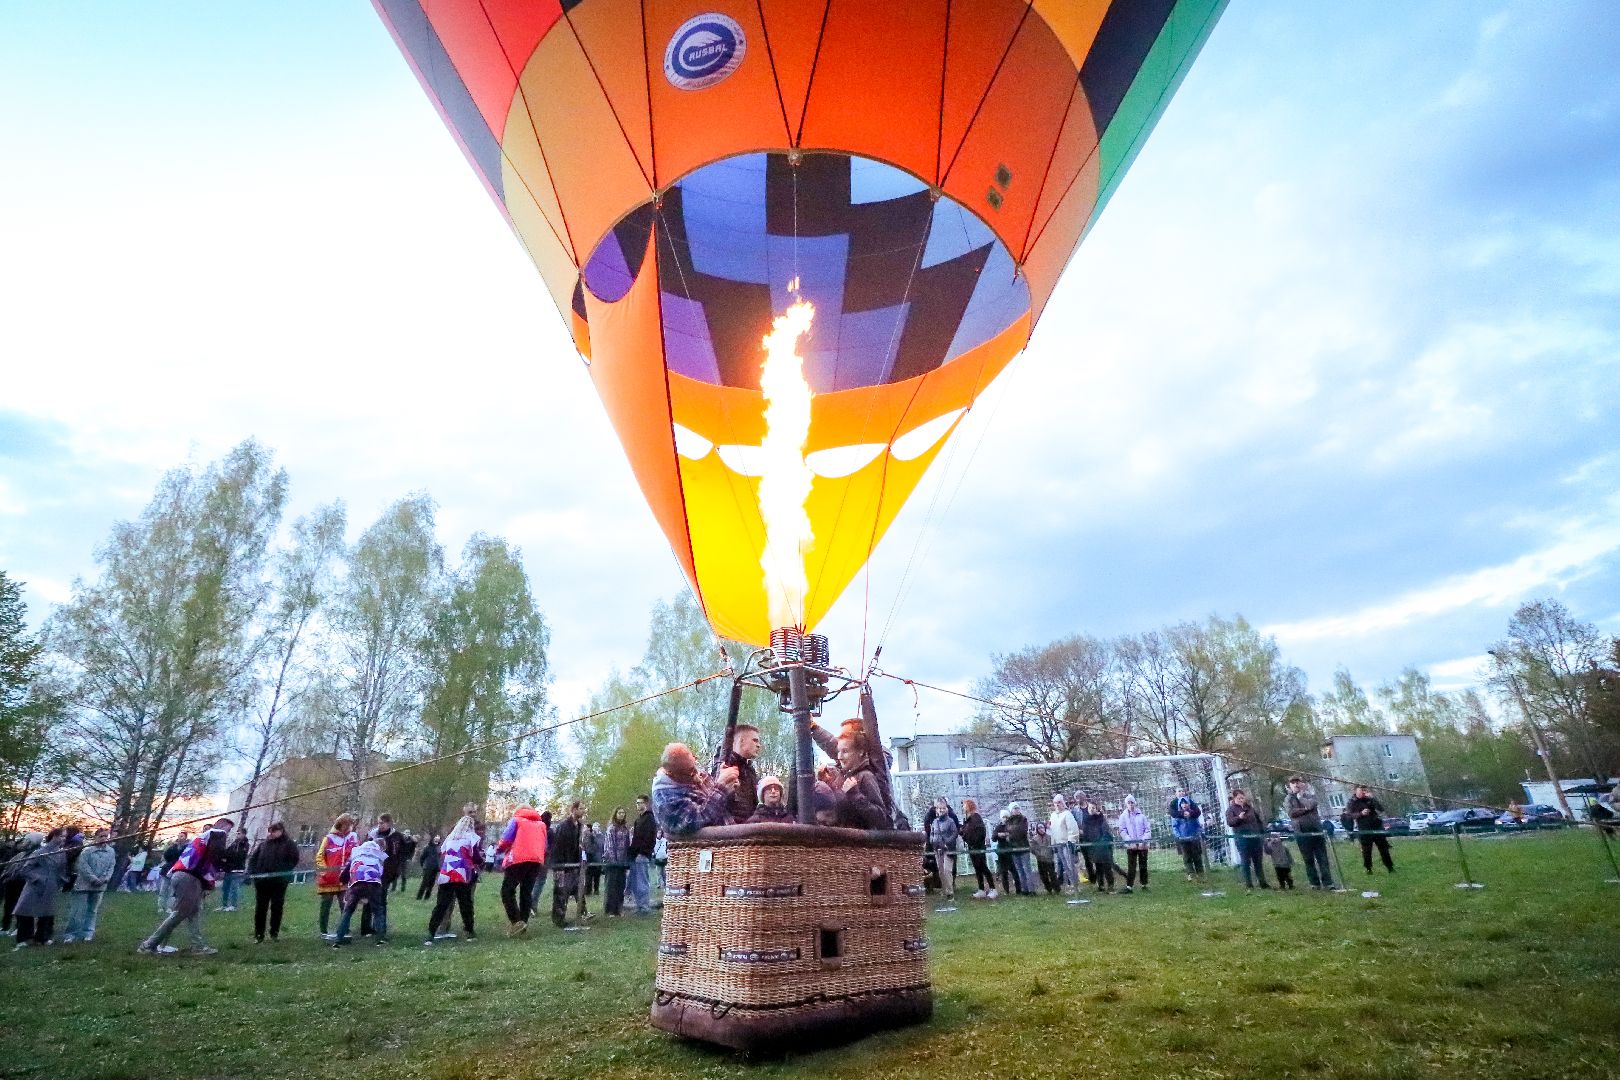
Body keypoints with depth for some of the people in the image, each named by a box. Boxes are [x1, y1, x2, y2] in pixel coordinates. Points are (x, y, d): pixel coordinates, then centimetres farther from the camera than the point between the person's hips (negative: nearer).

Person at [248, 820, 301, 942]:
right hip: (261, 881, 3)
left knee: (277, 908, 6)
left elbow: (293, 860, -8)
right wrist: (251, 872, -5)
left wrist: (283, 873, -19)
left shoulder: (288, 844, -1)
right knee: (260, 908, 7)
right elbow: (253, 858, 11)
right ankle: (259, 935, 15)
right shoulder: (263, 844, 10)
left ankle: (274, 933, 17)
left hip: (279, 882, -3)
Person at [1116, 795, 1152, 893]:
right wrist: (1130, 841, -13)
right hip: (1131, 845, -1)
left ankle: (1144, 885, 20)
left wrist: (1143, 841, -10)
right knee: (1131, 867, -2)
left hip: (1142, 844, 1)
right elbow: (1122, 831, -2)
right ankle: (1129, 886, 0)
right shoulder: (1123, 816, 0)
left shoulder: (1141, 815, 1)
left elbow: (1148, 829, 1)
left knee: (1143, 866, 9)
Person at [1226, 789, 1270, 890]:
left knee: (1258, 861, 11)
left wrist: (1262, 831, 16)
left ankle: (1263, 882, 19)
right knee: (1245, 862, -2)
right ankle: (1248, 883, 4)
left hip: (1255, 837, 5)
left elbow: (1259, 820, 24)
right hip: (1242, 838, -5)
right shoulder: (1231, 809, -2)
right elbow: (1229, 822, -13)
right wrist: (1239, 818, -27)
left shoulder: (1249, 807, 13)